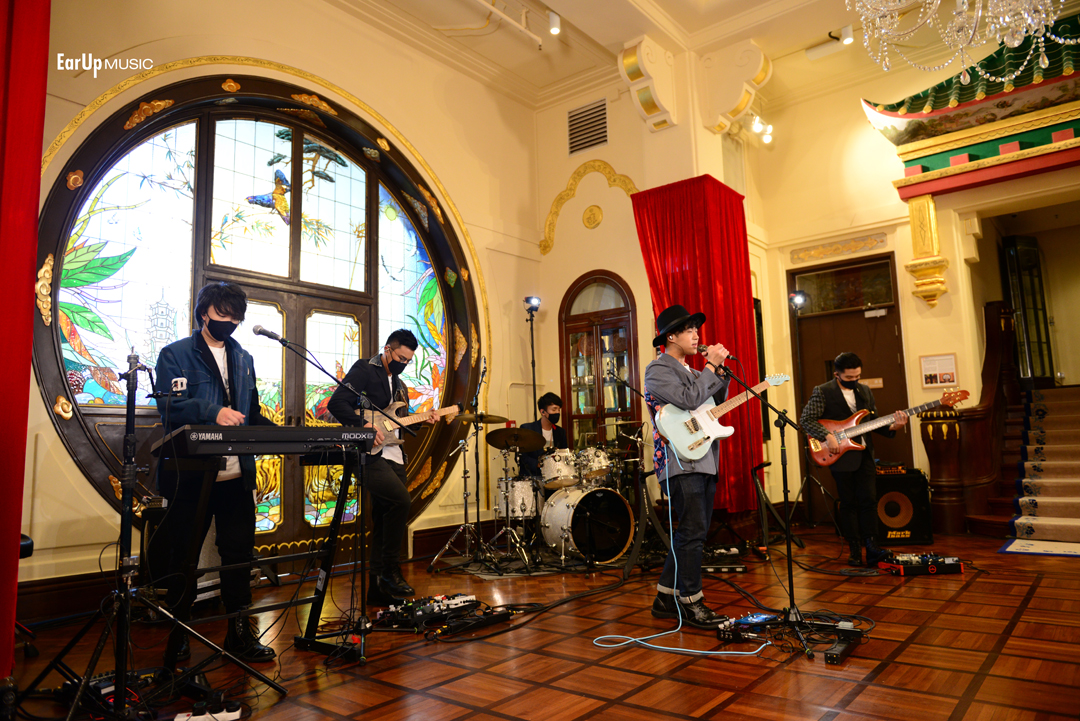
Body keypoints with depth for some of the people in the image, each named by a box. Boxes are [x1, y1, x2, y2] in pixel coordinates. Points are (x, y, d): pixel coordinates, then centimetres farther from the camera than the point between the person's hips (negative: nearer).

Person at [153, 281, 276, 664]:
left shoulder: (244, 359, 17)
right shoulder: (175, 355, 1)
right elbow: (169, 407, -13)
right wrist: (213, 412, -29)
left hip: (238, 474, 4)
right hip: (191, 475, -4)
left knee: (239, 554, 7)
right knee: (183, 556, 7)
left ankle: (241, 635, 18)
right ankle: (176, 638, 24)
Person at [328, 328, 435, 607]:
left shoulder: (399, 385, 22)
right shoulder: (364, 370, -3)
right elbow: (336, 403, -14)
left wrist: (422, 421, 8)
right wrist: (364, 427, -23)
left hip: (393, 457, 8)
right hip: (369, 455, -8)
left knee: (384, 522, 8)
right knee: (401, 500, -25)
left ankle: (378, 589, 16)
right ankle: (389, 571, -11)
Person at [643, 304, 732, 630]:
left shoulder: (690, 371, 22)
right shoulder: (658, 370, -7)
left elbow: (716, 403, 21)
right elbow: (689, 400, -20)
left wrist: (720, 371, 9)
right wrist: (710, 366, -11)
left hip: (703, 461, 10)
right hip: (681, 462, -10)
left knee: (691, 533, 12)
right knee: (693, 532, -7)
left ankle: (665, 598, 21)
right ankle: (691, 603, 5)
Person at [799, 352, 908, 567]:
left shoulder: (865, 391, 11)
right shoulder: (823, 392, -6)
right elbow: (805, 419, -12)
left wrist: (892, 427, -5)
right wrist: (827, 436, -23)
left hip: (864, 454, 4)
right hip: (840, 455, -4)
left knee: (868, 500, 0)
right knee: (848, 503, 3)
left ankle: (870, 546, 7)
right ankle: (854, 551, 12)